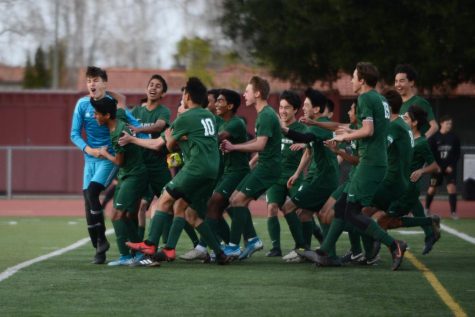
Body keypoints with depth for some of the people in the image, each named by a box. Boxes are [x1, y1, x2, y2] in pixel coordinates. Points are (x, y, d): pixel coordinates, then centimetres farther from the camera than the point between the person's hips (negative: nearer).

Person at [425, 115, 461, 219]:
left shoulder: (454, 138, 1)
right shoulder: (434, 137, -4)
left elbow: (457, 154, 4)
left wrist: (451, 166, -6)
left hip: (450, 167, 1)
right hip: (437, 167, -1)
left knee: (452, 187, -13)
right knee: (432, 189, 4)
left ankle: (453, 212, -8)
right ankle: (427, 209, 26)